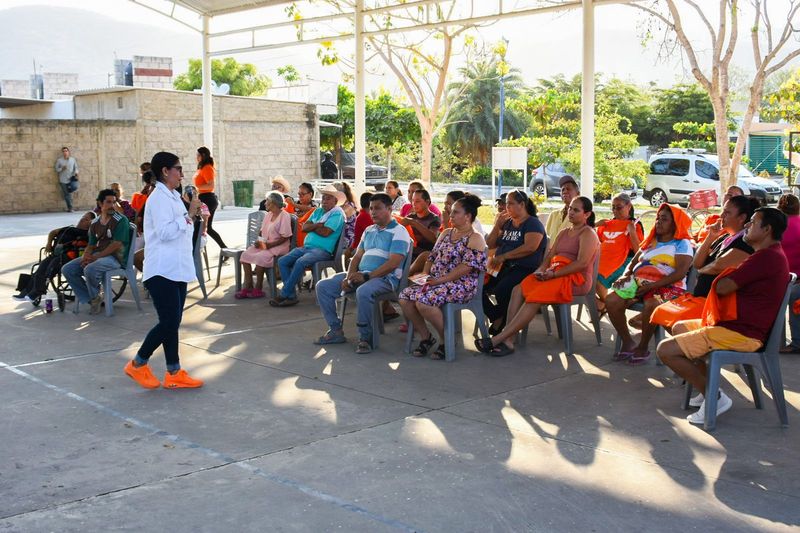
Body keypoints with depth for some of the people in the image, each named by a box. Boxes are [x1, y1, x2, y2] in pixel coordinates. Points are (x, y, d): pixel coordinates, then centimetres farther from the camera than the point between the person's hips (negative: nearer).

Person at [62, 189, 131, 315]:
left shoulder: (121, 221, -7)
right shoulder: (95, 223, 14)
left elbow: (116, 245, -15)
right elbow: (91, 245, 15)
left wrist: (95, 257, -19)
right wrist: (85, 256, -9)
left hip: (115, 257, -7)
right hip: (96, 256, 7)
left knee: (90, 269, -35)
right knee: (67, 270, -6)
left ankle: (95, 297, -3)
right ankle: (91, 299, -1)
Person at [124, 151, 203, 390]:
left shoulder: (173, 197, 16)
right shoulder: (159, 198, -13)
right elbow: (165, 232, -23)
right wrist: (189, 214, -19)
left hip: (177, 269, 9)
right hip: (163, 271, -9)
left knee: (173, 323, 10)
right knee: (168, 323, -9)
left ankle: (174, 374, 14)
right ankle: (138, 365, 8)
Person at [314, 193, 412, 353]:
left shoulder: (398, 231, -4)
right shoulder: (369, 231, 21)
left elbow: (393, 263, -16)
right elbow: (357, 257, 19)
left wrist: (366, 276, -21)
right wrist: (349, 277, -2)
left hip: (385, 278, -8)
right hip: (361, 275, 8)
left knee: (363, 292, -40)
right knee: (323, 286, -5)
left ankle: (365, 338, -24)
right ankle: (335, 330, 0)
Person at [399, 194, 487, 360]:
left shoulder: (475, 238, -4)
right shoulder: (446, 233, 21)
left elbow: (467, 266, -16)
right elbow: (433, 256, 22)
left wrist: (440, 280, -21)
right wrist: (425, 274, 1)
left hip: (460, 284, -8)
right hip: (435, 282, 8)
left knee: (423, 300, -32)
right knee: (405, 296, -16)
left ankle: (446, 340, -12)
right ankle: (426, 336, -1)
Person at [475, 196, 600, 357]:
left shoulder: (588, 233, -1)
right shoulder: (563, 233, 25)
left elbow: (582, 262, -15)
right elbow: (550, 255, 17)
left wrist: (554, 274, -19)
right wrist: (541, 270, -5)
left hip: (576, 279, -8)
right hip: (556, 275, 8)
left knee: (534, 298, -28)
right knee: (519, 289, -18)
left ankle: (498, 339, -31)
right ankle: (508, 341, -28)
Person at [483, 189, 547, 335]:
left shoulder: (533, 223, -2)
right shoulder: (507, 223, 21)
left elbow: (530, 247, -19)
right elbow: (490, 244, 22)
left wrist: (503, 256, -19)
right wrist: (497, 225, 7)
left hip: (525, 269, -7)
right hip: (502, 268, 7)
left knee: (501, 291, -35)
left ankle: (501, 323, -11)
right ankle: (498, 319, -5)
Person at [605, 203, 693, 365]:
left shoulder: (682, 244, 3)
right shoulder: (650, 241, 23)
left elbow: (680, 273, -11)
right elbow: (633, 262, 24)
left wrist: (651, 286, -20)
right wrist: (626, 275, -2)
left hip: (667, 287, -6)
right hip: (639, 284, 6)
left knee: (651, 305, -39)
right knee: (611, 300, -20)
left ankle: (642, 348, -17)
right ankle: (628, 343, -6)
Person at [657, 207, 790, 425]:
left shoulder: (766, 257, -20)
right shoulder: (773, 255, 17)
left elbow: (722, 287, -21)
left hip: (740, 333, -12)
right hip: (736, 324, 12)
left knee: (666, 350, -15)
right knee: (679, 327, 26)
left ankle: (714, 397, -5)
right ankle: (707, 389, 16)